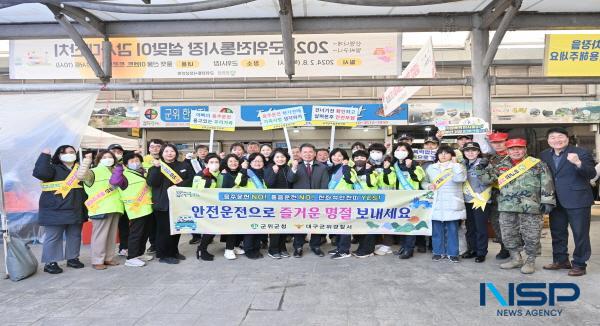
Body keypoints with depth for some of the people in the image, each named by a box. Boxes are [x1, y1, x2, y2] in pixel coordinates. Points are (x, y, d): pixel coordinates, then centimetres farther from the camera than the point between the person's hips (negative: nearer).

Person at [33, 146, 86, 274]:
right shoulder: (53, 168, -2)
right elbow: (39, 173, -22)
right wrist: (45, 156, -18)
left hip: (75, 210, 5)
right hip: (55, 211, -5)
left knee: (75, 235, 12)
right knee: (53, 237, -1)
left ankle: (72, 258, 25)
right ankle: (50, 263, 8)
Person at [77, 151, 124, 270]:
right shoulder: (94, 172, -3)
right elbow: (80, 176, -25)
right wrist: (86, 161, -33)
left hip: (114, 208, 8)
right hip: (101, 209, -8)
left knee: (111, 235, 12)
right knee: (100, 235, -6)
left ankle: (108, 258, 21)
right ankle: (97, 261, 2)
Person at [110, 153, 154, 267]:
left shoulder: (144, 172, 15)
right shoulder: (125, 175, -10)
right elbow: (114, 181, -31)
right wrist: (119, 168, -20)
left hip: (147, 208, 9)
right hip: (136, 209, -9)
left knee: (145, 233, 16)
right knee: (135, 233, -6)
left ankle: (140, 254, 29)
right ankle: (131, 258, 1)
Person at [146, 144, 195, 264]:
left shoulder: (184, 166, 11)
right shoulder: (156, 167, 4)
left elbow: (191, 179, 1)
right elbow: (151, 183, -10)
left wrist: (179, 186, -13)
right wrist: (157, 168, -18)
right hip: (163, 203, -4)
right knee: (164, 229, -4)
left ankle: (174, 252, 25)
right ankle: (163, 255, 6)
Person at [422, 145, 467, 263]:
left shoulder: (457, 167, 3)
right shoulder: (431, 168, 11)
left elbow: (460, 179, -16)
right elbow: (424, 182, 14)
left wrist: (454, 163, -9)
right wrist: (429, 186, -8)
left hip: (452, 204, -2)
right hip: (436, 204, 2)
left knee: (452, 230, 3)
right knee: (437, 230, 6)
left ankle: (452, 253, 14)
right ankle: (438, 252, 18)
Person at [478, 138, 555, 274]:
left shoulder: (537, 164, 1)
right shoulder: (501, 166, 12)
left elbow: (547, 183, -2)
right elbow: (486, 178, 13)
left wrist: (547, 201, -9)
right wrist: (485, 167, -4)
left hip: (530, 207, -4)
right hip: (507, 207, 4)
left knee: (530, 236, 2)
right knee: (508, 235, 10)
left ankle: (530, 261, 18)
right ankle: (515, 259, 25)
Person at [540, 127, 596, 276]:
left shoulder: (581, 153, -8)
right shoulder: (544, 155, 6)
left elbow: (592, 174, -16)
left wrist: (578, 163, -33)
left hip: (577, 200, -5)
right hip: (555, 201, 5)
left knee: (580, 233, 4)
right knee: (557, 233, 15)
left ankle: (579, 264, 15)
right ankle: (560, 260, 30)